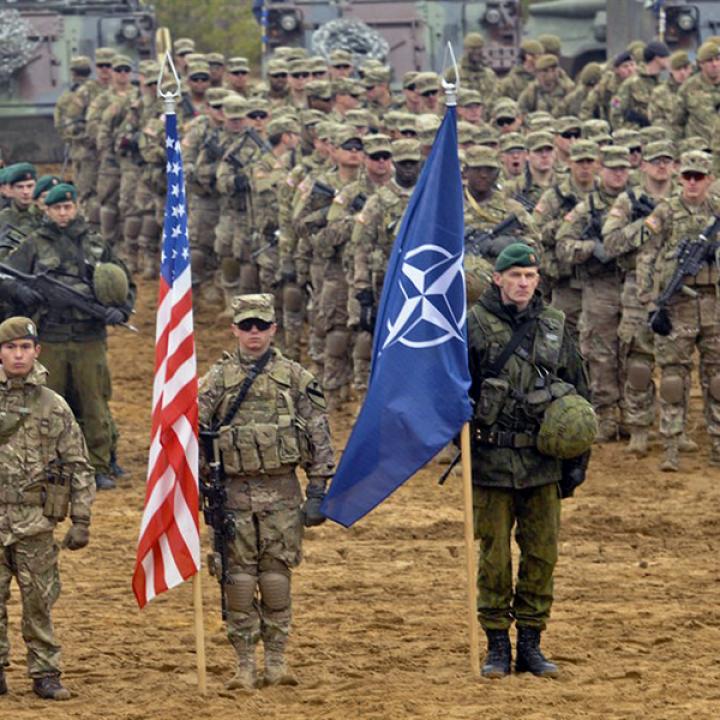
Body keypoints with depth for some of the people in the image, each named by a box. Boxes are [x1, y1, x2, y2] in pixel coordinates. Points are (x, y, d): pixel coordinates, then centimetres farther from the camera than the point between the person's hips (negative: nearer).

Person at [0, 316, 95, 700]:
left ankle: (45, 674, 13)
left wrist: (81, 521, 1)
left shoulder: (54, 407, 4)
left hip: (35, 524, 0)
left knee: (39, 602, 4)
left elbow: (79, 467, 5)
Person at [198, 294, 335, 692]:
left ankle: (276, 660, 10)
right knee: (239, 578, 0)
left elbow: (319, 437, 5)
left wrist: (317, 492, 0)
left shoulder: (294, 377, 5)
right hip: (234, 491, 0)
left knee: (276, 575, 2)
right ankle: (245, 665, 6)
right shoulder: (217, 378, 4)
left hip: (281, 491, 0)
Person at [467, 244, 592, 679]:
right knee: (494, 557, 1)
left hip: (543, 463, 3)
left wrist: (578, 459, 11)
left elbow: (580, 394, 14)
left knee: (542, 556, 5)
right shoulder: (475, 327, -3)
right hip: (493, 462, -3)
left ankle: (531, 645, 15)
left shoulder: (554, 327, 8)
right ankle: (497, 647, 10)